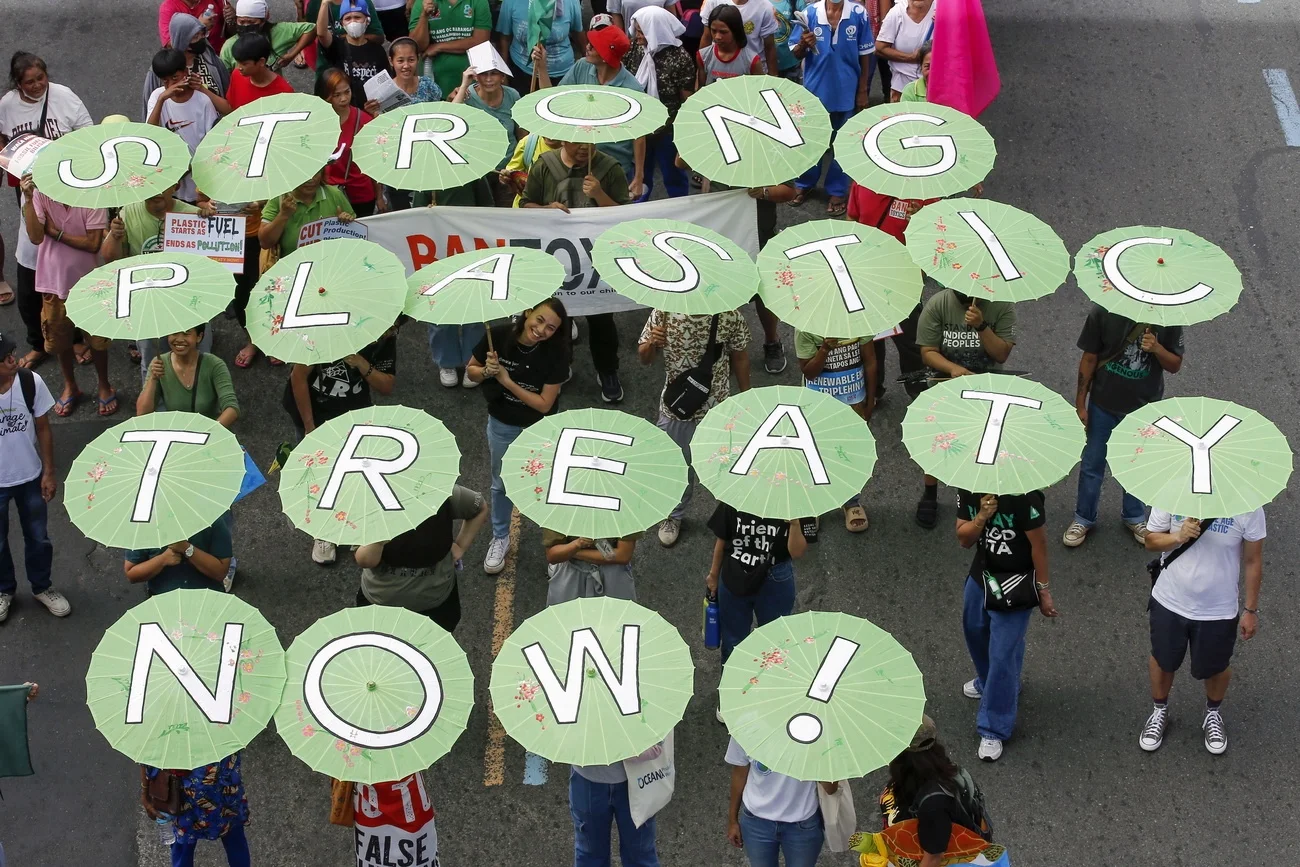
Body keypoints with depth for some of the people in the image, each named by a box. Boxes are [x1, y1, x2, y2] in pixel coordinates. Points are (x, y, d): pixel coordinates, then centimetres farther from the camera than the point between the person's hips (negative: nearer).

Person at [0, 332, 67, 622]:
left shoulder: (31, 382, -20)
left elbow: (43, 429, -5)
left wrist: (49, 472, -1)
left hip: (30, 478, 2)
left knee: (38, 538, 21)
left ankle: (42, 587, 45)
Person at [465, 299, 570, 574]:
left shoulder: (556, 353, -27)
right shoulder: (499, 336, -23)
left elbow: (544, 404, -24)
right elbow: (471, 371, -6)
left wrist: (506, 380, -30)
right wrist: (486, 372, -29)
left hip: (538, 428, -2)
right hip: (501, 426, 2)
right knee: (502, 484, 22)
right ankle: (500, 538, 45)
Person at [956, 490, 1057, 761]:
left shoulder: (1022, 496, -27)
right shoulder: (968, 491, -10)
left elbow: (1038, 543, -18)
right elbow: (964, 539, -6)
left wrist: (1044, 591, -11)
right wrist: (982, 517, -26)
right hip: (981, 573, 7)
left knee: (1002, 654, -4)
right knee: (975, 631, 26)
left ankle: (994, 730, 7)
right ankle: (988, 681, 57)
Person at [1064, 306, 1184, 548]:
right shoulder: (1103, 312, -18)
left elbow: (1175, 365, -6)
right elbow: (1089, 359, -8)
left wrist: (1157, 349, -27)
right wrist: (1080, 403, -3)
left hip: (1145, 407, 1)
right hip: (1104, 405, -1)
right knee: (1092, 463, 14)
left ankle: (1134, 517, 39)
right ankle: (1084, 518, 33)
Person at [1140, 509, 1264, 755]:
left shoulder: (1247, 506, -24)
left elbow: (1253, 561, -10)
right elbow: (1151, 540, -6)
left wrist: (1251, 610, -1)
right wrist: (1178, 537, -28)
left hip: (1218, 611, -1)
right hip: (1169, 602, 1)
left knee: (1215, 667, 23)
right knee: (1162, 660, 24)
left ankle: (1213, 714, 54)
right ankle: (1159, 712, 53)